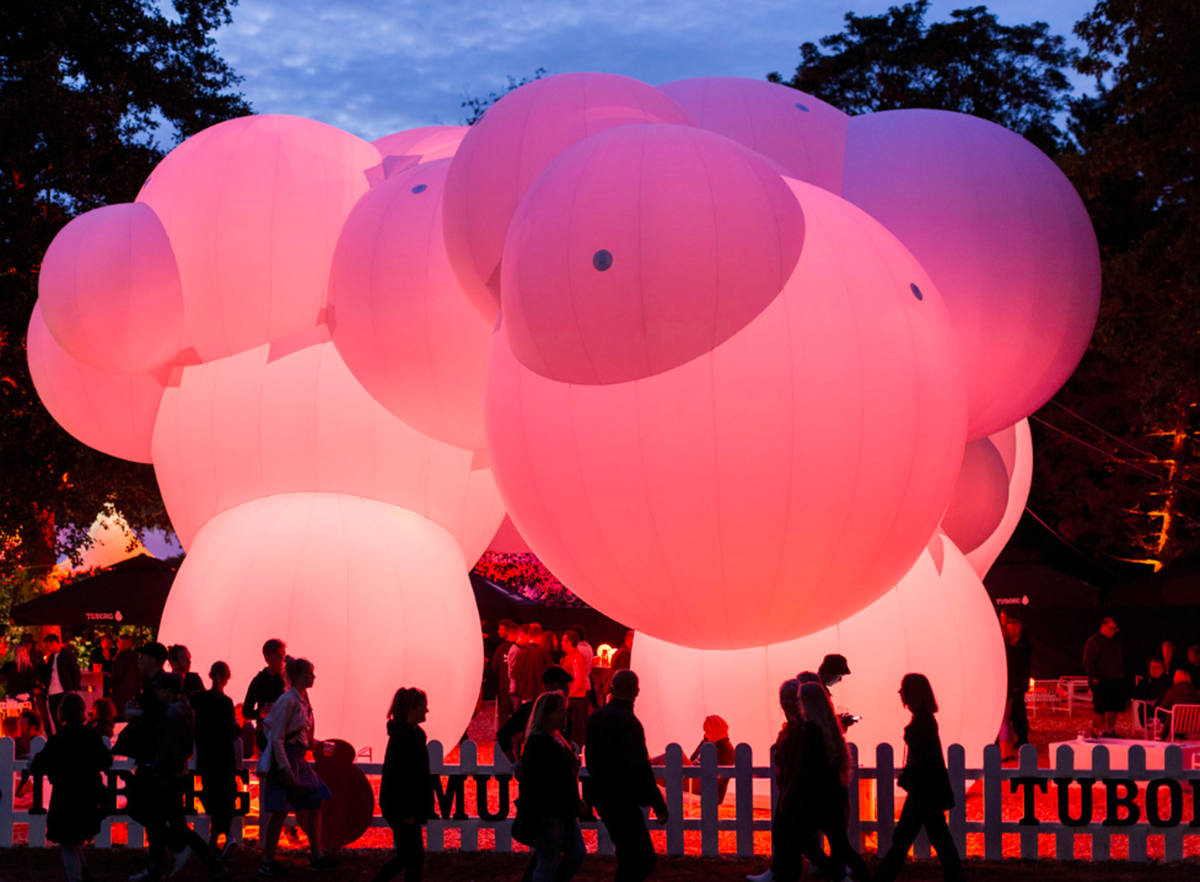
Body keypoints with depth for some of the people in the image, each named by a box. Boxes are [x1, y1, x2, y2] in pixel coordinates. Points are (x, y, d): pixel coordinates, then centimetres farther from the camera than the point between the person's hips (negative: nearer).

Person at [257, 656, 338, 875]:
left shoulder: (303, 700, 9)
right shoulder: (288, 701, -17)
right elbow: (277, 738, -19)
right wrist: (284, 767, -21)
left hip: (297, 759, 9)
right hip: (284, 757, -9)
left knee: (315, 802, 9)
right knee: (281, 811, -4)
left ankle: (317, 856, 16)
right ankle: (267, 863, 5)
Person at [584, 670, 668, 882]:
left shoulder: (596, 717, 9)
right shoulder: (627, 721, -19)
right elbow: (639, 767, -22)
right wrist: (659, 804, -18)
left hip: (601, 796, 9)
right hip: (621, 800, -9)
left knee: (628, 857, 19)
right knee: (644, 860, -8)